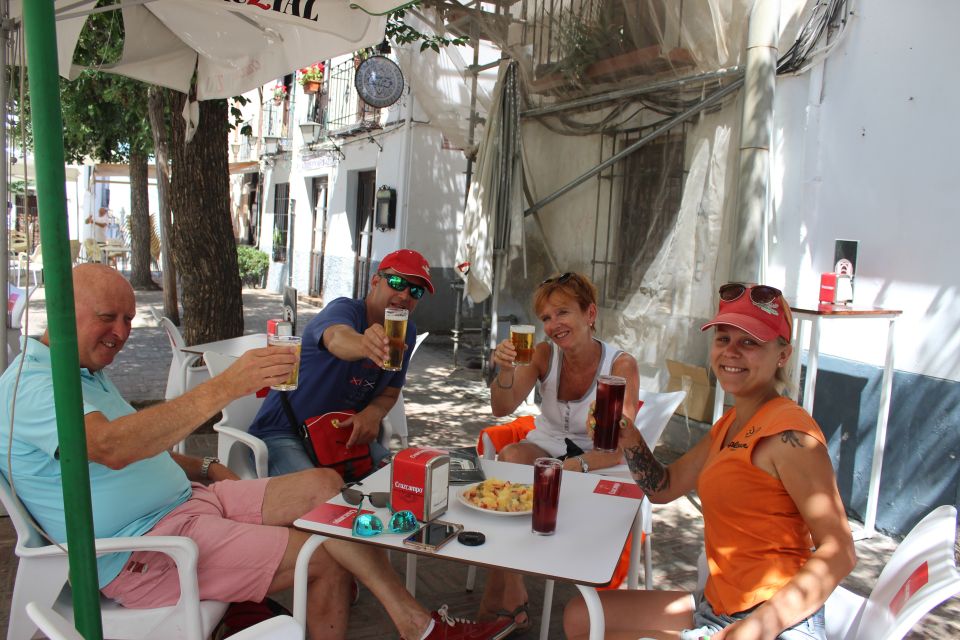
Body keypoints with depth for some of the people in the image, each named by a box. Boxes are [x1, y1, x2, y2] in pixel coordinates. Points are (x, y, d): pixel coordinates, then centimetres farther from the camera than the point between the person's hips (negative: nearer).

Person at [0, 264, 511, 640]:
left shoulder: (88, 374, 19)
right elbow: (112, 447, -34)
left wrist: (203, 468, 8)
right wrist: (226, 387, -42)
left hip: (188, 499, 9)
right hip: (143, 552, -9)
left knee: (322, 485, -9)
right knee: (329, 556, -18)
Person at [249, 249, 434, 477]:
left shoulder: (407, 332, 2)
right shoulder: (345, 309, -19)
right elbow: (337, 338, -45)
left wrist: (372, 414, -14)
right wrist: (363, 344, -69)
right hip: (283, 433, -6)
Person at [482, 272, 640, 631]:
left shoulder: (620, 365, -18)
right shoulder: (545, 354, -8)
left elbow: (619, 450, -22)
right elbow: (502, 408, -18)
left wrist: (569, 467, -37)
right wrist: (505, 370, -38)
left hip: (594, 464, -3)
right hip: (545, 449, 4)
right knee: (509, 456, -30)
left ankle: (497, 599, -9)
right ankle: (509, 593, -18)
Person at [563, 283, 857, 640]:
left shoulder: (788, 433, -18)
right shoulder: (730, 424, 10)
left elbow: (839, 552, -21)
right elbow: (663, 487, 14)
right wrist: (627, 435, -3)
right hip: (718, 607, 9)